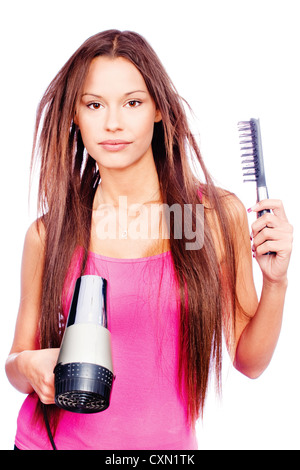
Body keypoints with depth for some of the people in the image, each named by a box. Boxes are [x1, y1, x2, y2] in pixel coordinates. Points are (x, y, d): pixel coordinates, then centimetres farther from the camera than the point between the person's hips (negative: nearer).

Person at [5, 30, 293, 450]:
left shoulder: (220, 215, -9)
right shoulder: (48, 233, -9)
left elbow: (249, 361, -2)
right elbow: (16, 362, 2)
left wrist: (275, 282, -17)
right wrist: (29, 367, -19)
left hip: (165, 442, 0)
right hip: (52, 439, 1)